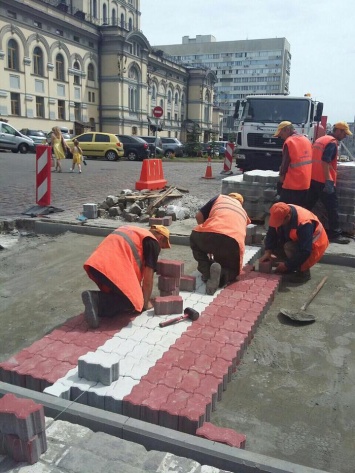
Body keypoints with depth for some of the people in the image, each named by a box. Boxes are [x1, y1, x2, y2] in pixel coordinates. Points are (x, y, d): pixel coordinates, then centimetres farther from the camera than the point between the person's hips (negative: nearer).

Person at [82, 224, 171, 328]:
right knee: (132, 301, 3)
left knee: (120, 294, 23)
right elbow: (148, 276, 6)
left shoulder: (132, 231, 32)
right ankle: (96, 299, -14)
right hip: (113, 267, -9)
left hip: (95, 264, 9)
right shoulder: (153, 242, 8)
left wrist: (137, 291, 47)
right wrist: (146, 302, 20)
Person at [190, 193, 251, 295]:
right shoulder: (243, 212, 37)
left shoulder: (219, 198, 31)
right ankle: (220, 272, -6)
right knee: (232, 271, 30)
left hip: (210, 235, -1)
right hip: (234, 242, 2)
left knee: (195, 239, 35)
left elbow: (199, 216, 25)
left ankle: (206, 271, 14)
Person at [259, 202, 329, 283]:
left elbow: (304, 252, -36)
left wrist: (287, 265, -29)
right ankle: (291, 266, 6)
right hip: (294, 240, 7)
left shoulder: (304, 224, -38)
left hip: (311, 246, -7)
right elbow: (271, 234, -10)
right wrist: (268, 252, -22)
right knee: (266, 242, -6)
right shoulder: (280, 215, -18)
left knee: (289, 247, -36)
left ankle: (303, 272, -12)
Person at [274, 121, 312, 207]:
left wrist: (281, 180, 3)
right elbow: (308, 160, 16)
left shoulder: (289, 142, -12)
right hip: (306, 183, 8)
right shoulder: (306, 140, 11)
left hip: (292, 184, -8)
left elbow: (285, 164, -11)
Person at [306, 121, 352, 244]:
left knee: (309, 205, 13)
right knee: (332, 207, -2)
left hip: (313, 178, 9)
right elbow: (325, 162, -22)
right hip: (323, 181, -9)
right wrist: (328, 182, -24)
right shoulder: (332, 142, -12)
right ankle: (335, 235, 2)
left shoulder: (320, 139, 16)